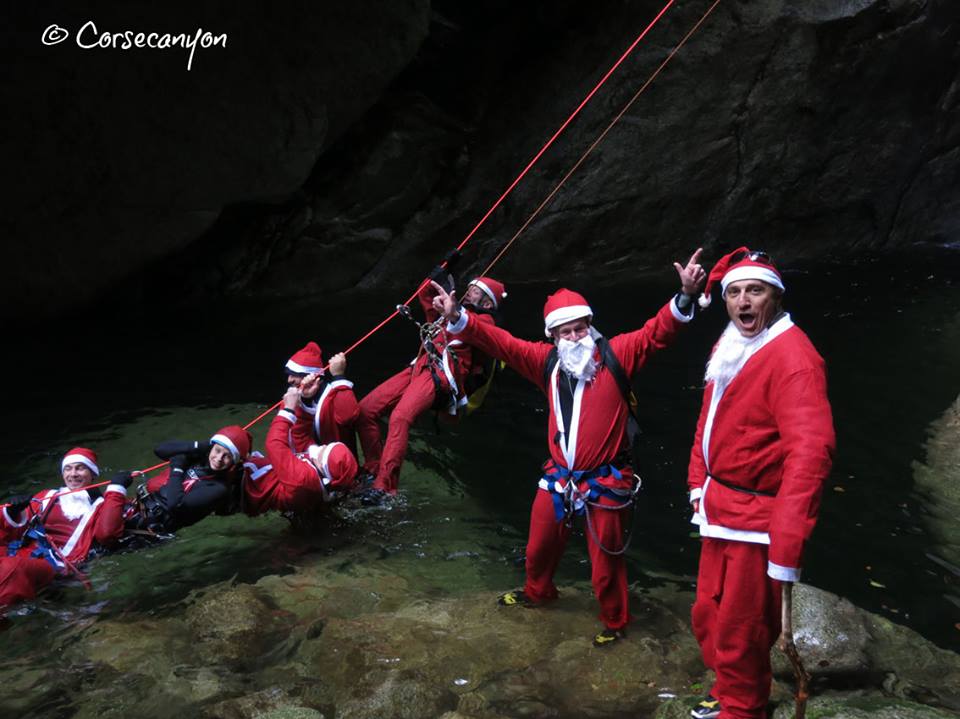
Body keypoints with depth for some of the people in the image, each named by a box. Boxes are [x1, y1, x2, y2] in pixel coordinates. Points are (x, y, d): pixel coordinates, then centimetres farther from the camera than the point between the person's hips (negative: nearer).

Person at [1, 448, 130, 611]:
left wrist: (115, 490, -2)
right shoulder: (47, 497, 28)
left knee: (13, 568, -36)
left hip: (53, 562, -5)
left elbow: (107, 533, -6)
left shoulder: (100, 506, 18)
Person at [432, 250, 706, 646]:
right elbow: (501, 343, -3)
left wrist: (685, 297, -37)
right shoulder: (547, 360, 0)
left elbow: (656, 331, -20)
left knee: (605, 557, 9)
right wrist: (458, 319, -15)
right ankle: (537, 591, 53)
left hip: (604, 480, -4)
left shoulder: (616, 354, -10)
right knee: (540, 543, 23)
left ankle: (614, 621, 34)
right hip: (558, 476, 5)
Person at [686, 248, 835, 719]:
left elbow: (810, 452, -29)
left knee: (738, 637, 4)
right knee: (708, 618, 22)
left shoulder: (792, 356, -20)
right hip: (720, 511, 9)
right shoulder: (728, 348, 8)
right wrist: (699, 483, 13)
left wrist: (786, 549, -33)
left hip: (757, 520, -9)